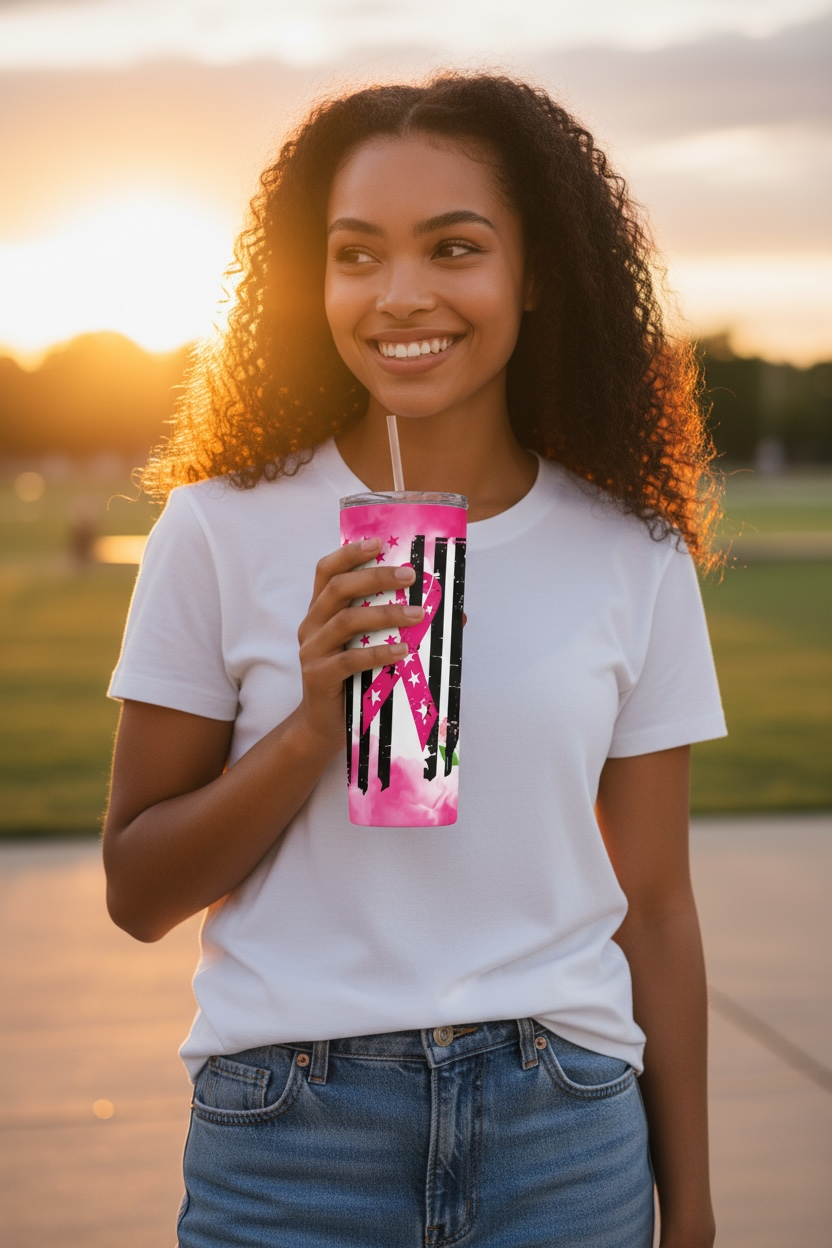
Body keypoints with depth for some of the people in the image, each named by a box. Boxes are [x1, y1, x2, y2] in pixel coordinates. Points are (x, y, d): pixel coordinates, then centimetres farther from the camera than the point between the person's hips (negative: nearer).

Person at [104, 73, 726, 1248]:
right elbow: (137, 893, -2)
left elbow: (653, 907, 4)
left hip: (567, 1147, 2)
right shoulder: (223, 527, -5)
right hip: (288, 1146, -1)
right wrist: (312, 729, -18)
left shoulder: (633, 560, -1)